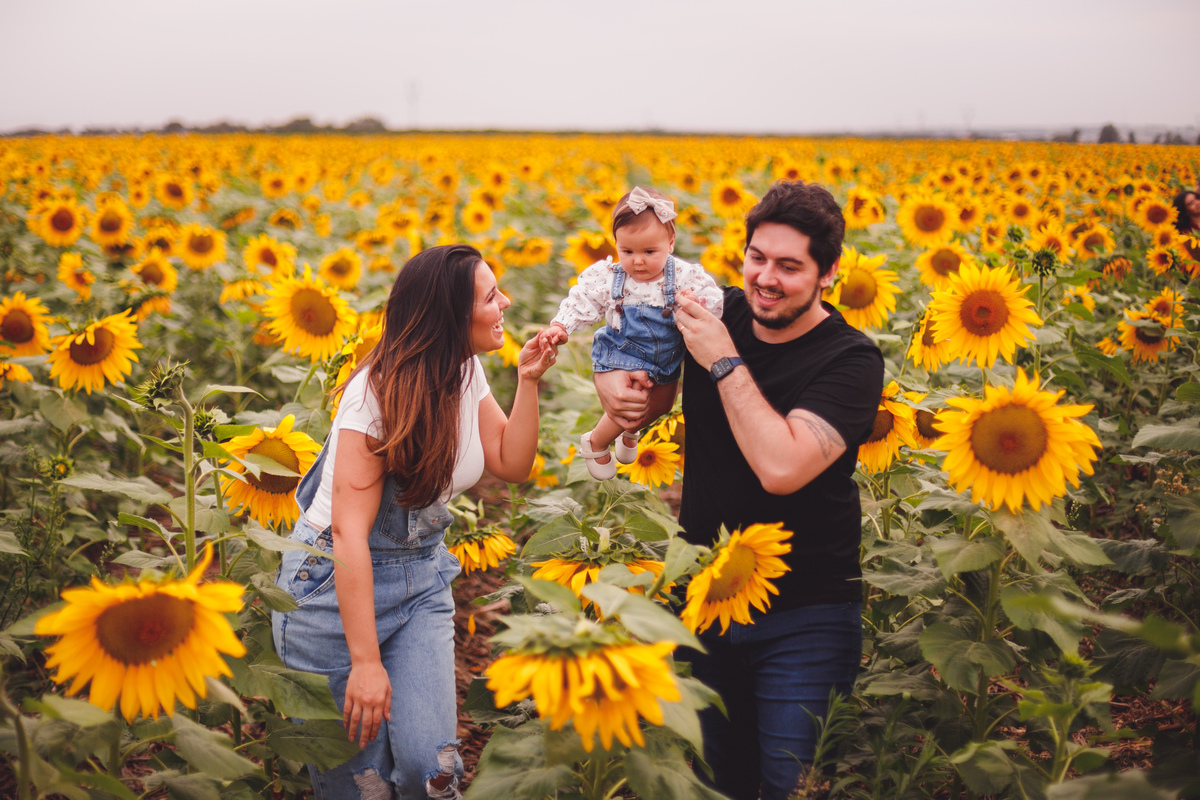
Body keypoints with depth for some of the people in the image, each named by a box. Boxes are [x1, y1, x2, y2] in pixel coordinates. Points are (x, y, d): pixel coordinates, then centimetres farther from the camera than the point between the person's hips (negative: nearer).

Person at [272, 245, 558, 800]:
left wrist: (528, 380, -8)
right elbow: (349, 532, -28)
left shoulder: (465, 374, 0)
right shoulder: (381, 392, -23)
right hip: (336, 581, -6)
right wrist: (366, 662, -30)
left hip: (421, 577, 6)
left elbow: (512, 465, 3)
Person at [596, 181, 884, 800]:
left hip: (803, 619, -5)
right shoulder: (714, 312, -1)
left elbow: (781, 467, -31)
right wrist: (612, 383, -6)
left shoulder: (850, 362, -16)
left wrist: (725, 362, -23)